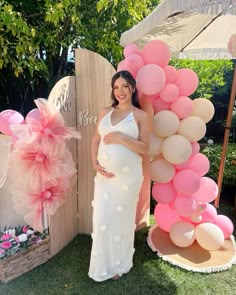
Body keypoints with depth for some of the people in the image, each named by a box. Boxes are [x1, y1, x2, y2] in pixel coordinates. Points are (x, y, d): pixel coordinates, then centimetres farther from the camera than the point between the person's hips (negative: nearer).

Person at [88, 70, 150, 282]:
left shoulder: (140, 116, -2)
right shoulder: (105, 113, 10)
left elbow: (144, 148, -7)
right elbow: (96, 140, 10)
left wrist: (122, 138, -19)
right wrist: (95, 164, -4)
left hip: (128, 175, -3)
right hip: (104, 174, 4)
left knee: (122, 219, 11)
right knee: (101, 219, 8)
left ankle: (119, 264, 36)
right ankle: (103, 264, 33)